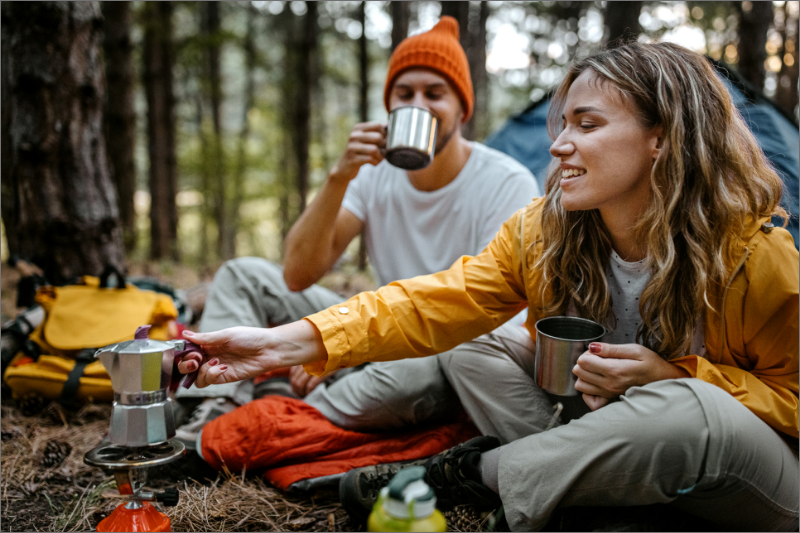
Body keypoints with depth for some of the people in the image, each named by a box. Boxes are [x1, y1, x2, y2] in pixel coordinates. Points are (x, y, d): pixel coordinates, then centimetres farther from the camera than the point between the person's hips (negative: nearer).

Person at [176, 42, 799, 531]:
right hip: (604, 437, 3)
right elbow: (433, 303, -18)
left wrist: (673, 375, -28)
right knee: (474, 348, -11)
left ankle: (472, 472, -17)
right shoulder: (540, 231, -10)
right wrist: (286, 344, -29)